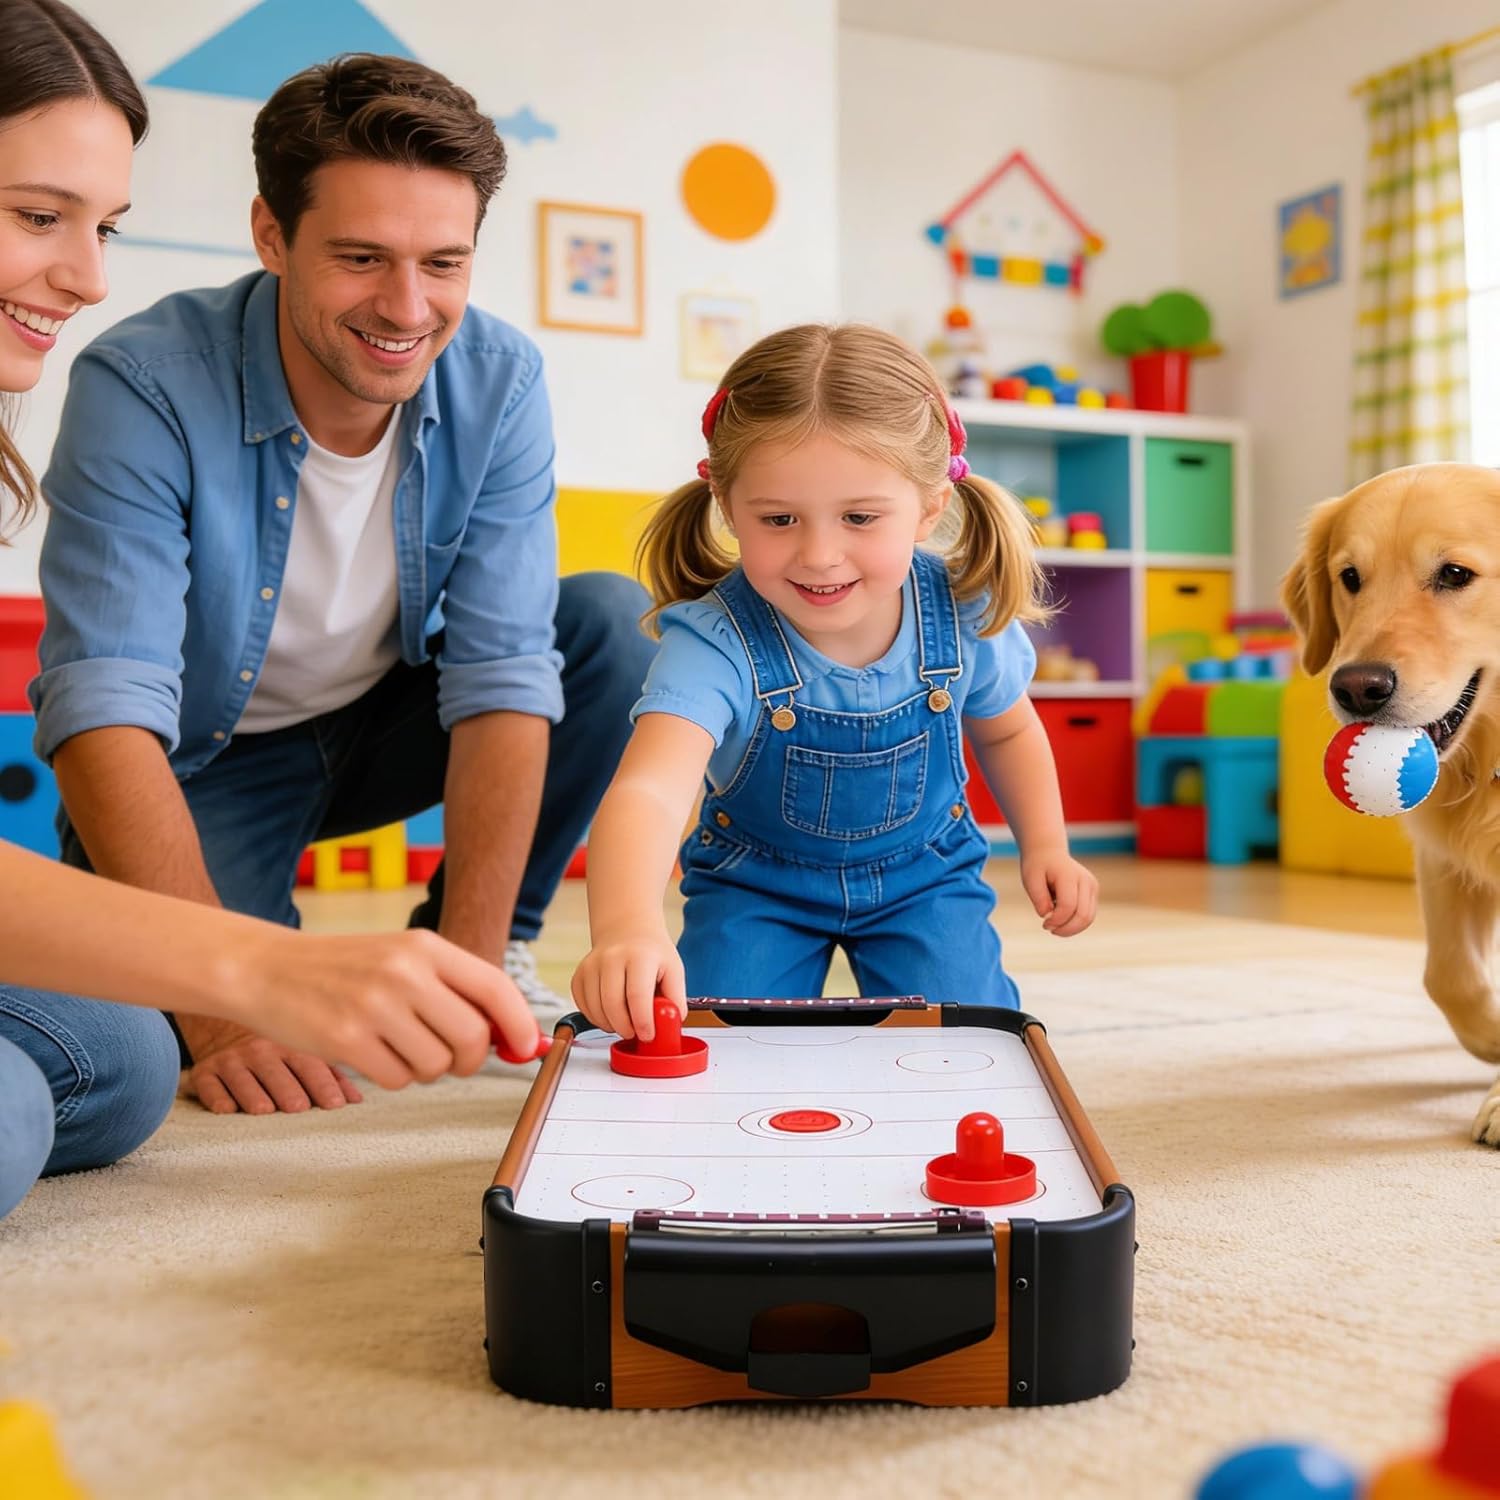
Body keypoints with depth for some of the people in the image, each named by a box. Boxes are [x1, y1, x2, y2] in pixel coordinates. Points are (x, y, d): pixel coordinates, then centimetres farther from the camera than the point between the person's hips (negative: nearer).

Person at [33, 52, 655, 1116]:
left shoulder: (498, 380, -17)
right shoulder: (143, 387, -27)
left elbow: (504, 674, -21)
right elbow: (105, 706, -33)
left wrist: (470, 965, -29)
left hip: (388, 727, 3)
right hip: (200, 763, -3)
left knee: (618, 625, -19)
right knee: (243, 1062, -27)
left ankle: (492, 947, -3)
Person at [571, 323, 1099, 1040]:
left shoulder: (964, 613, -21)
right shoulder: (714, 643, -34)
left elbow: (1005, 731, 4)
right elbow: (648, 790, -52)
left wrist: (1044, 845, -5)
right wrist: (625, 926, -71)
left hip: (923, 872, 2)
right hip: (757, 877, -1)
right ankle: (796, 977, 17)